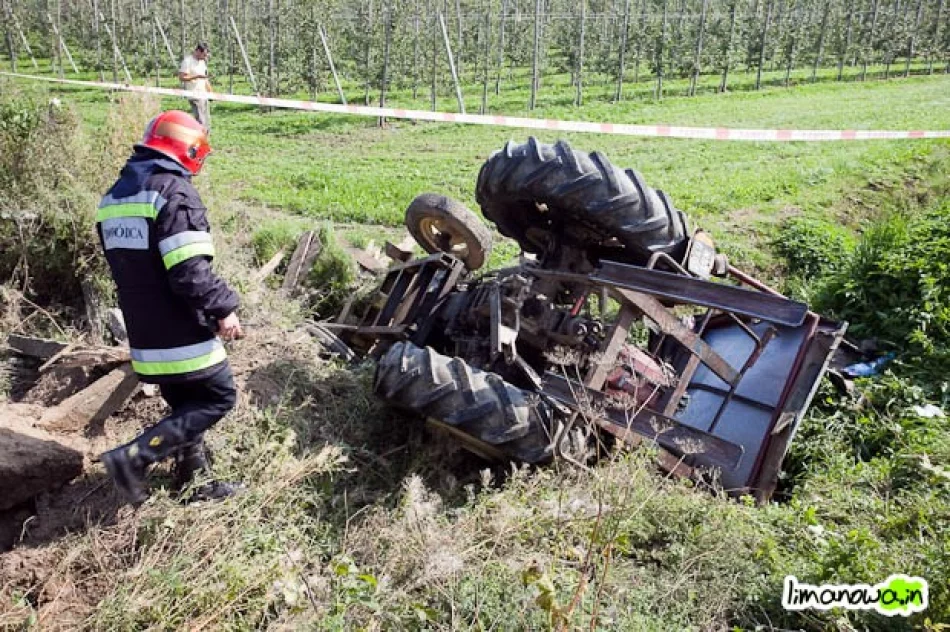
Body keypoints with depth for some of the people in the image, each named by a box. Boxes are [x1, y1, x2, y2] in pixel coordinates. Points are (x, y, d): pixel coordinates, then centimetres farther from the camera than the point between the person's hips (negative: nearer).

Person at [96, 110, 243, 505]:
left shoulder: (114, 197, 13)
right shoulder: (174, 191, -16)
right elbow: (190, 270, -25)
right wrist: (223, 308, -13)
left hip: (144, 333, 9)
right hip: (182, 333, -9)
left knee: (186, 406, 19)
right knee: (217, 399, 3)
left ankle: (194, 483, 27)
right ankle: (133, 457, -4)